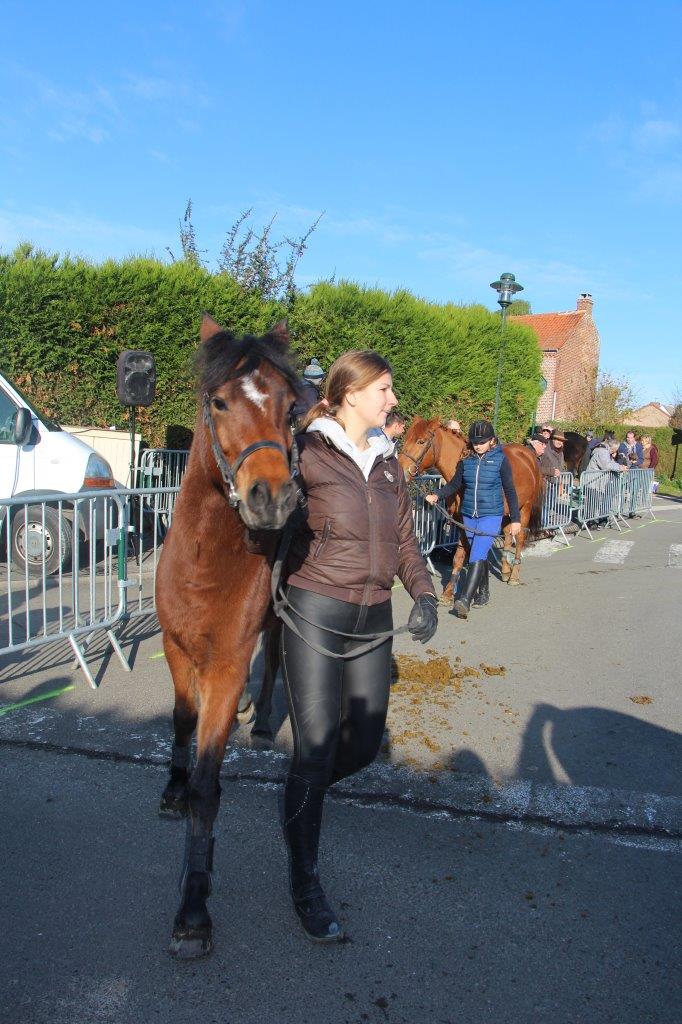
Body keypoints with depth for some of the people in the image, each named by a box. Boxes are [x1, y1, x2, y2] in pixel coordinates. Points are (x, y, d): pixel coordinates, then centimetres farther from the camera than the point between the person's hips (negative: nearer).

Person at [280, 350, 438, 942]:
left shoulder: (388, 463, 10)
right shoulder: (306, 454, -9)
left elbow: (404, 539, 11)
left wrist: (424, 593, -3)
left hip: (374, 620, 6)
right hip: (315, 615, -6)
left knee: (366, 744, 14)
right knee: (315, 751, 1)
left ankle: (303, 795, 46)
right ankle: (305, 886, 20)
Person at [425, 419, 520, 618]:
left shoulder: (500, 459, -6)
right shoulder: (466, 460, 2)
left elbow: (509, 490, -2)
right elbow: (455, 484, 10)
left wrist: (515, 519, -1)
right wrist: (437, 495, -7)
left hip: (491, 515, -4)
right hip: (469, 515, 5)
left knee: (476, 557, -15)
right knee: (480, 556, 18)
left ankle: (464, 601, -19)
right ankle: (483, 592, 35)